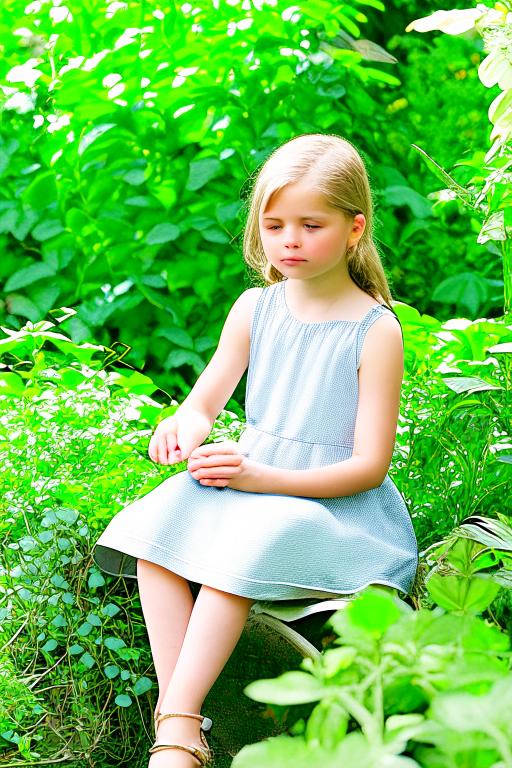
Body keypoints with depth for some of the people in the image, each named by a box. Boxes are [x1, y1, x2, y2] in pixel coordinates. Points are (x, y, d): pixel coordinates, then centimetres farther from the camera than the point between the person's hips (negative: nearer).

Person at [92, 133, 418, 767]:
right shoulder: (254, 309, 6)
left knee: (248, 541, -34)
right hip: (252, 484, 6)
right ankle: (176, 714, -25)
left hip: (336, 503, -6)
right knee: (157, 523, -21)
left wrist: (263, 477, -24)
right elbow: (205, 402, 11)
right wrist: (187, 425, -16)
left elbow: (370, 465, -13)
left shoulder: (375, 331, -10)